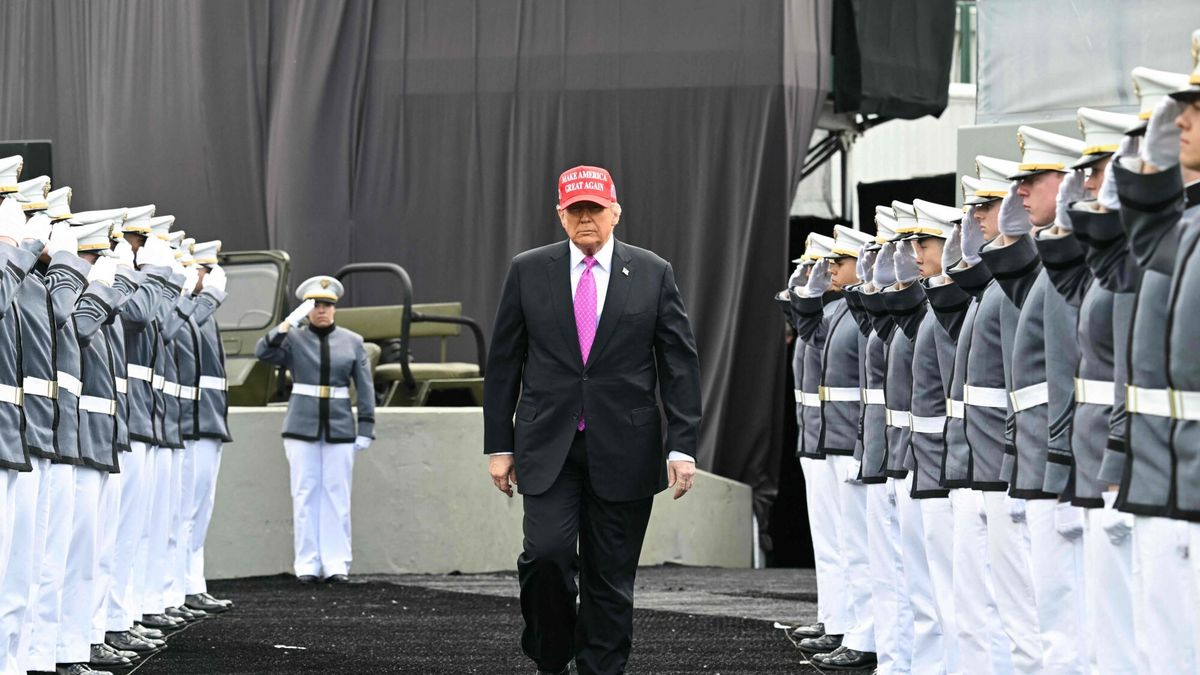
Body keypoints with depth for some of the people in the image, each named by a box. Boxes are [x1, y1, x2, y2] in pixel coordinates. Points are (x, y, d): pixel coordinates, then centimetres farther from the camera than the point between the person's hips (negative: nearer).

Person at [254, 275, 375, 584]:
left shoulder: (353, 342, 7)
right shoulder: (293, 338, 3)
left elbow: (365, 388, 6)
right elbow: (263, 352, -14)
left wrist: (366, 429, 0)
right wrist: (287, 324, -23)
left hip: (340, 428, 1)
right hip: (302, 428, -1)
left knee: (337, 495, 0)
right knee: (305, 494, 0)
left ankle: (336, 564, 3)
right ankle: (307, 564, 4)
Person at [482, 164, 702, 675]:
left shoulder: (653, 274, 4)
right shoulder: (528, 271, 5)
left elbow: (680, 364, 3)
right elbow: (503, 363, 8)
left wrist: (682, 446, -5)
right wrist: (499, 444, 4)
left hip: (622, 450, 0)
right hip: (548, 447, 0)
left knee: (610, 576, 3)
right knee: (546, 552, -17)